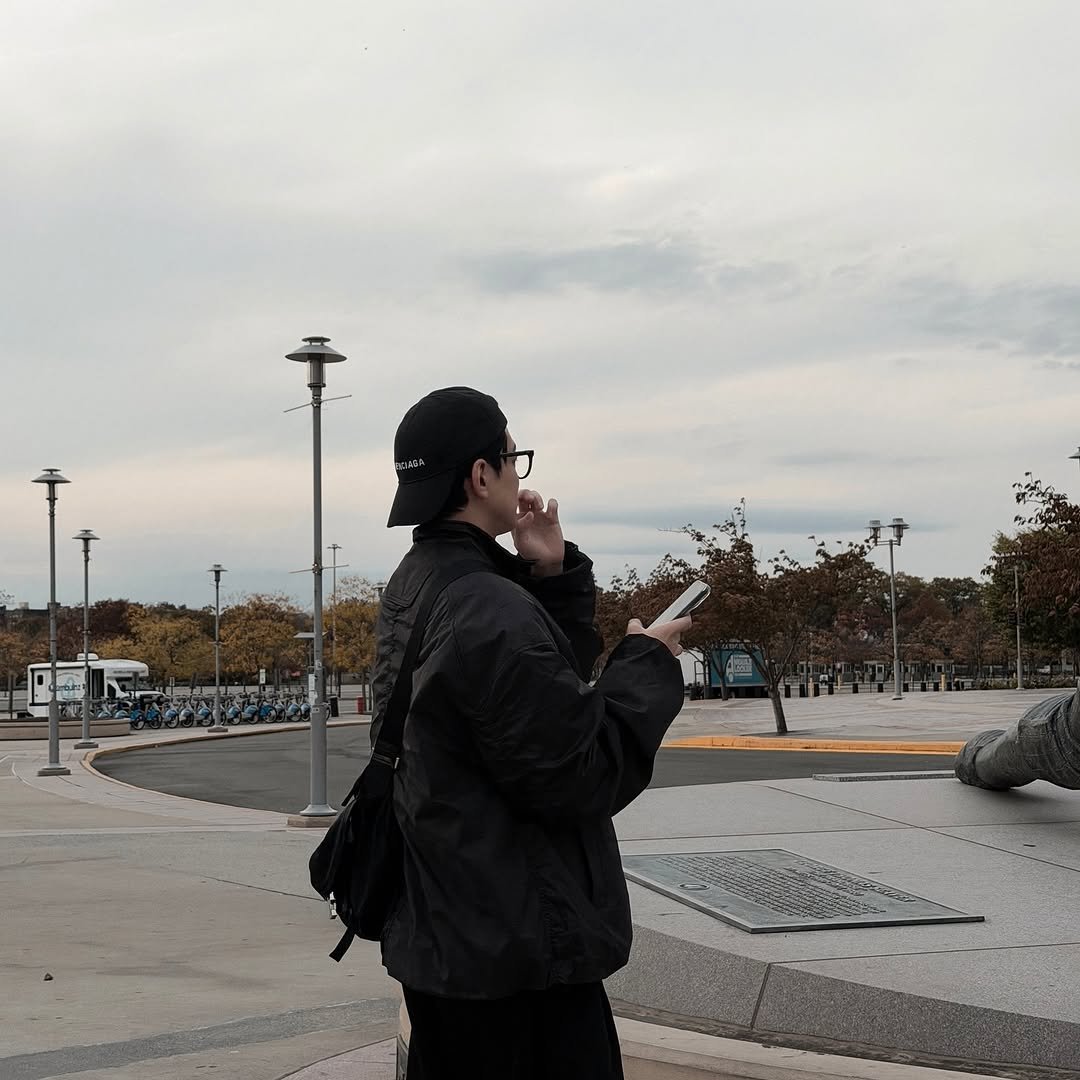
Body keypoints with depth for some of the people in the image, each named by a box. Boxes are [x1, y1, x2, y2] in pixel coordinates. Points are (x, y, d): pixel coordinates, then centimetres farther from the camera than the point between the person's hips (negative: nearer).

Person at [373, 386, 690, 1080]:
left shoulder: (413, 589, 8)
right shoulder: (491, 612, -23)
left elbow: (546, 685, 14)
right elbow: (578, 779, -21)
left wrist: (551, 578, 3)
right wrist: (649, 664, -9)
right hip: (519, 951, -10)